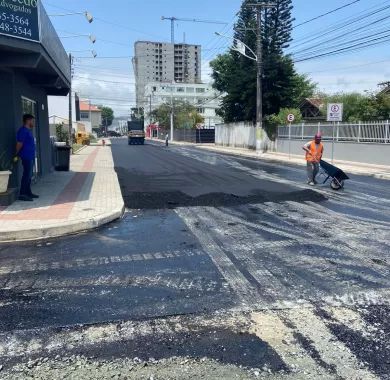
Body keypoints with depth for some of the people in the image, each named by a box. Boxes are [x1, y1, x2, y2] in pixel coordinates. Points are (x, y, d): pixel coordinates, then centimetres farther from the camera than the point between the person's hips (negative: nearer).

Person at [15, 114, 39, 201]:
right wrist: (17, 155, -11)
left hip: (31, 156, 10)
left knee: (29, 175, 14)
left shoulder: (28, 130, 18)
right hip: (26, 156, -10)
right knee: (27, 175, -9)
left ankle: (28, 192, 21)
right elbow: (19, 144, -16)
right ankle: (22, 194, -7)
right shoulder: (23, 130, -13)